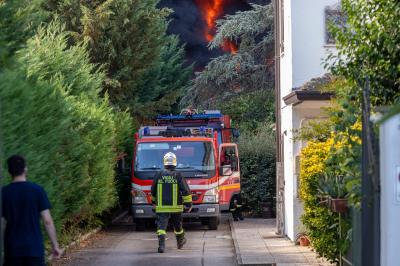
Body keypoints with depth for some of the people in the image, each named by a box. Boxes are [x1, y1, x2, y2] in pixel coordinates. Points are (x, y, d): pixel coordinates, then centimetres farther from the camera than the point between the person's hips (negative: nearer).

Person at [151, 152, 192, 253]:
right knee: (177, 225, 20)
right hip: (176, 207, 1)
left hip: (161, 207, -1)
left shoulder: (158, 175, 1)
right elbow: (186, 191, -7)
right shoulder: (178, 175, -5)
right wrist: (188, 203, 0)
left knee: (161, 226, -7)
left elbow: (153, 191, 13)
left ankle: (161, 244, -26)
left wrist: (154, 201, 30)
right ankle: (180, 242, 40)